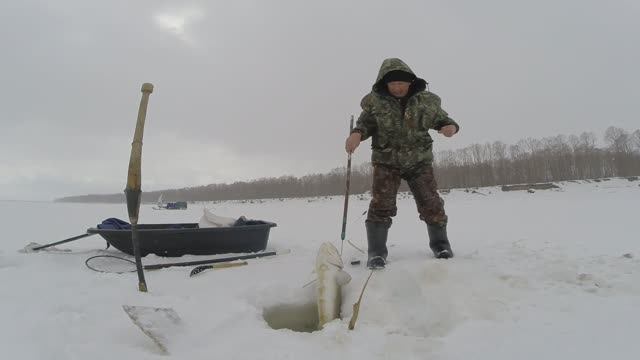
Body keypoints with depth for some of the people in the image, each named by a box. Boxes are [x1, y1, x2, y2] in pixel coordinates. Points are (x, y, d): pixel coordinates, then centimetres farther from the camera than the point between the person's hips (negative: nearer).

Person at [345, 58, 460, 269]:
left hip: (419, 161, 1)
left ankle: (440, 244, 22)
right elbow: (365, 123, -7)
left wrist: (451, 127, -19)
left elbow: (442, 120, 5)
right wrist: (357, 134, -30)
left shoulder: (426, 100, -2)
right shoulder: (375, 101, -6)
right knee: (381, 203, -13)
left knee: (430, 202, 1)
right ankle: (376, 252, -4)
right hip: (386, 161, -1)